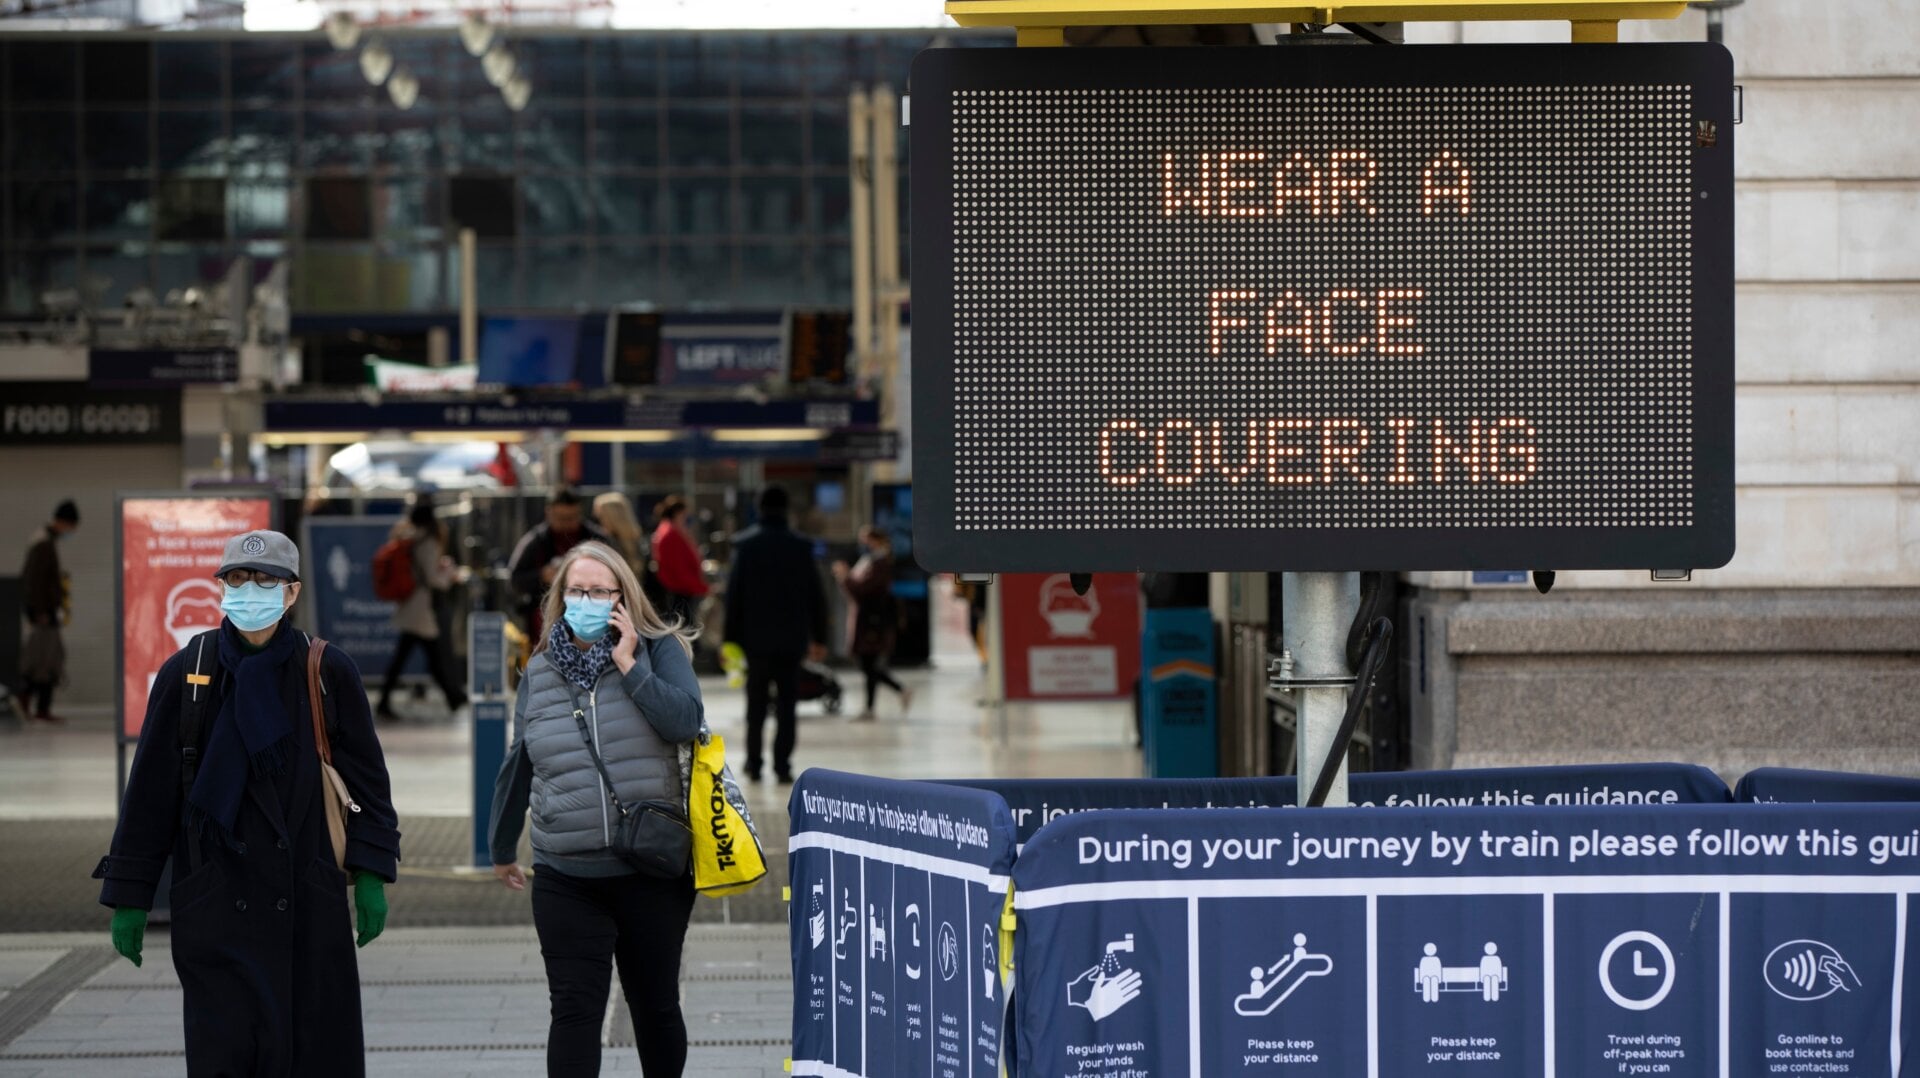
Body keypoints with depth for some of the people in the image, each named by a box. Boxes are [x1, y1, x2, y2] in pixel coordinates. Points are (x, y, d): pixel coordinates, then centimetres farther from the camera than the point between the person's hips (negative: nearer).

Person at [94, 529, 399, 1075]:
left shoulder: (327, 673, 3)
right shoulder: (186, 674, 2)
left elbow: (368, 780, 8)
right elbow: (150, 791, 4)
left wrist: (370, 876, -1)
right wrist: (129, 897, 3)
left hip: (311, 908, 1)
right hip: (214, 905, -1)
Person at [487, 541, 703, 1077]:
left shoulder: (659, 651, 0)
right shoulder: (540, 671, 8)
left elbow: (685, 720, -17)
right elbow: (518, 766, 16)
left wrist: (628, 665, -16)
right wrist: (502, 848, 24)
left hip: (652, 869, -1)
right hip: (566, 877, 1)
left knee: (655, 1007, 12)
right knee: (573, 1011, -5)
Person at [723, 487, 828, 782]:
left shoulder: (744, 545, -5)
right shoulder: (801, 547, -3)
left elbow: (733, 594, -5)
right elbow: (816, 595, 1)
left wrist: (731, 638, 0)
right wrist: (819, 637, 9)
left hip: (756, 637, 0)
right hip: (791, 638, 0)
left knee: (756, 705, 12)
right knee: (786, 705, 2)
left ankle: (754, 763, 13)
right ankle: (782, 766, -3)